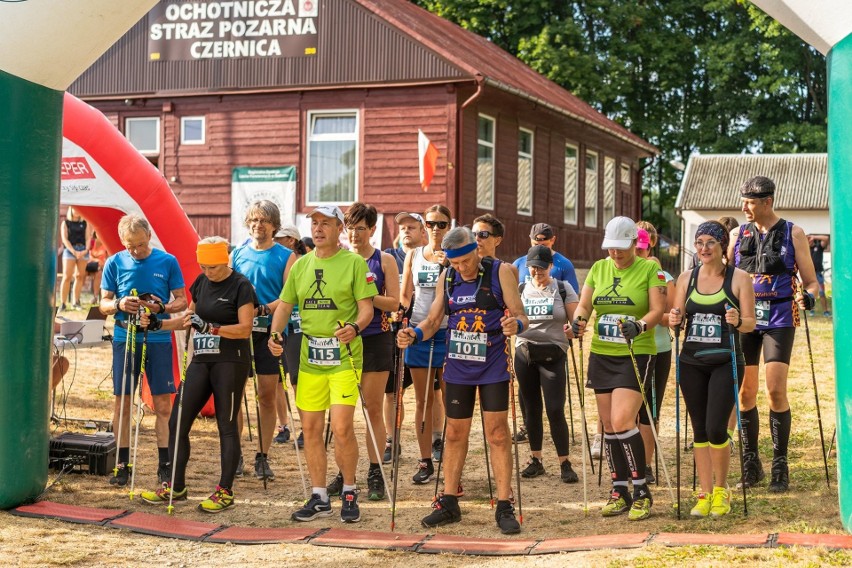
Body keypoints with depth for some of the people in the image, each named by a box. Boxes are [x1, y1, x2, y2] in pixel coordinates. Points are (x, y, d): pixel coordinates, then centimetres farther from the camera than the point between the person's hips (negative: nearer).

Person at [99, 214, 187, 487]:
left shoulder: (167, 261, 0)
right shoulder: (114, 263, 3)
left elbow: (182, 301, 3)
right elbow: (104, 305, 6)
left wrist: (161, 307, -16)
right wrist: (119, 305, -16)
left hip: (159, 339, -1)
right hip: (124, 338, 1)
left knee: (163, 403, -1)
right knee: (122, 402, 4)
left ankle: (165, 464, 7)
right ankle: (122, 464, 13)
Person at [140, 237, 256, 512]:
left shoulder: (241, 286, -9)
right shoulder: (202, 282, 11)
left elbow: (245, 329, -15)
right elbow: (190, 318, 22)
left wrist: (210, 327, -25)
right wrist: (159, 324, 8)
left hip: (231, 362, -7)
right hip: (201, 360, 7)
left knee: (226, 425, -1)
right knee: (177, 421, 5)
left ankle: (225, 491, 8)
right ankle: (175, 486, 16)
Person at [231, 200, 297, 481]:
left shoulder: (286, 257, 3)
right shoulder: (237, 254, 11)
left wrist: (263, 309, -23)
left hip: (270, 331, -2)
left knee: (268, 396, 1)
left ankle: (263, 458, 10)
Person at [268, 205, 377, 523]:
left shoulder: (354, 262, -2)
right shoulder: (301, 265, 13)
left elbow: (367, 307, -6)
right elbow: (285, 305, 15)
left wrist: (354, 327, -26)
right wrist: (275, 334, -2)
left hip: (344, 357, -5)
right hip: (310, 357, 5)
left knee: (342, 428, -11)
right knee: (310, 429, 7)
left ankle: (349, 493, 9)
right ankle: (319, 498, 19)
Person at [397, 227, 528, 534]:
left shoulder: (500, 272, -7)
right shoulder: (447, 277, 5)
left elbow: (520, 315, -9)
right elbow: (433, 320, 8)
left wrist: (516, 324, -33)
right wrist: (413, 335, -12)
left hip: (493, 365, -4)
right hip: (457, 366, 4)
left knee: (497, 433, -5)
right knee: (455, 433, 10)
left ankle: (504, 507, 2)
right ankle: (449, 502, 20)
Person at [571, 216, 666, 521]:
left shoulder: (649, 268, -3)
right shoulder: (598, 268, 11)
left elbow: (658, 309, -10)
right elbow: (584, 304, 9)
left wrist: (640, 325, -29)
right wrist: (579, 319, -13)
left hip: (636, 354, -5)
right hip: (601, 354, 6)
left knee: (622, 421, -17)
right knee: (608, 425, 7)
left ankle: (641, 492, -4)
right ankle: (619, 491, 19)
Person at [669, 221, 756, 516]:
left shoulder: (739, 278, -2)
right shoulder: (686, 278, 8)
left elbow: (751, 322, -4)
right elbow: (677, 319, 11)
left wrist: (738, 322, -25)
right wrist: (675, 320, -12)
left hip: (726, 362, -4)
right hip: (692, 362, 4)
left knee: (716, 429, -10)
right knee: (700, 430, 7)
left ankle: (721, 489, 12)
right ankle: (705, 493, 18)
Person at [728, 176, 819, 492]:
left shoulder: (793, 234, 3)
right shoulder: (737, 235, 10)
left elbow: (811, 281, 4)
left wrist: (808, 296, -17)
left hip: (779, 320, -3)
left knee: (776, 390, -11)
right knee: (745, 393, 3)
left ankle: (780, 466, 1)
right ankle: (751, 465, 14)